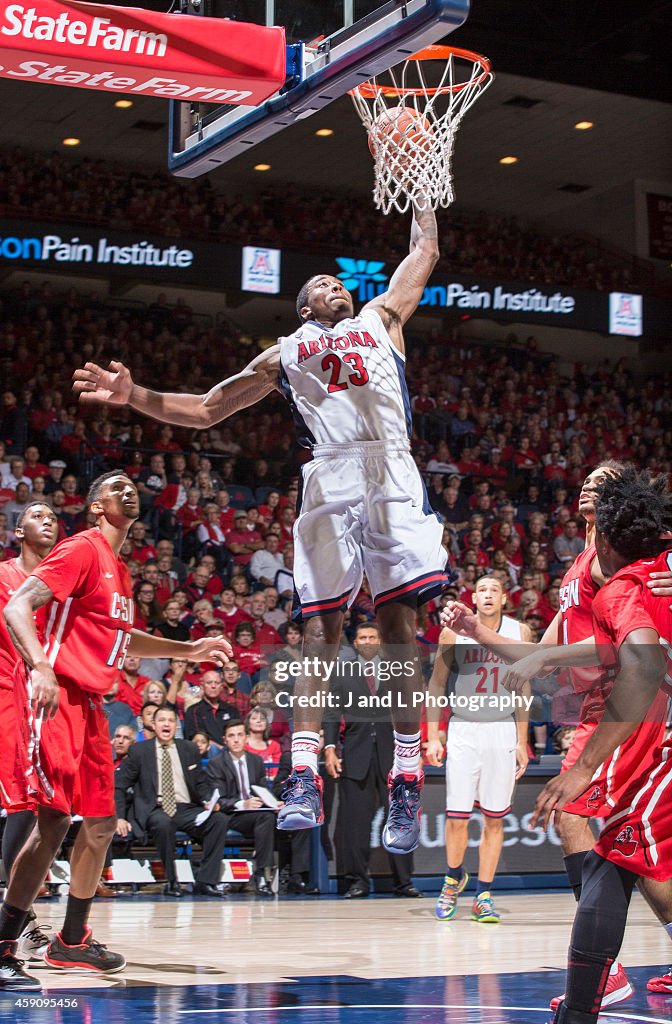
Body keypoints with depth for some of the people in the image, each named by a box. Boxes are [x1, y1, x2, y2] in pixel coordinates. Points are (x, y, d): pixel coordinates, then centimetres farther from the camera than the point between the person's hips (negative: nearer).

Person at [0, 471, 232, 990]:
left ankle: (73, 940, 25)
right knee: (55, 819, -16)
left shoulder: (120, 569, 20)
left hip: (89, 704, 10)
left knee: (101, 821, 12)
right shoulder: (82, 550, -8)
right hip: (57, 695, -10)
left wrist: (191, 650, 30)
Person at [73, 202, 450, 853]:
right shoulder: (285, 353, 26)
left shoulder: (380, 318, 29)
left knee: (398, 620, -5)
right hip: (330, 478, 0)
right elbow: (204, 410, 24)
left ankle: (406, 776, -5)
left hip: (391, 473, 0)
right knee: (321, 625, -8)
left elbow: (424, 250, 36)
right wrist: (134, 395, 12)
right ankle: (303, 774, -13)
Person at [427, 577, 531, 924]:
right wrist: (433, 737, -3)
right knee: (457, 817, -5)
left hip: (503, 731, 1)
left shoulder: (519, 632, 3)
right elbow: (436, 685, 4)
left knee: (494, 819, 3)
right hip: (463, 730, -1)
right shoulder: (454, 632, -2)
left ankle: (483, 896, 12)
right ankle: (454, 877, 22)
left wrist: (522, 742, 5)